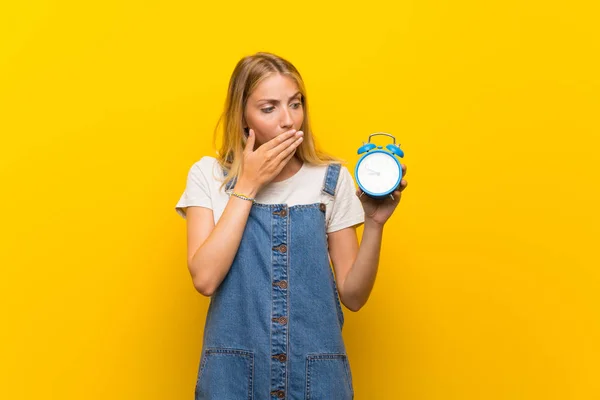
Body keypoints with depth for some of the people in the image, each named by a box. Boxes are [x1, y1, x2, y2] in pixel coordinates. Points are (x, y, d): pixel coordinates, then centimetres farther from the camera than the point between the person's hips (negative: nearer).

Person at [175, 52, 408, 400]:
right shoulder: (209, 175, -1)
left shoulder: (332, 178, -1)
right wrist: (248, 185, -13)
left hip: (316, 372, 1)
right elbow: (205, 278, -14)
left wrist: (374, 224, -15)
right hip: (233, 371, 0)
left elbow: (353, 296, -1)